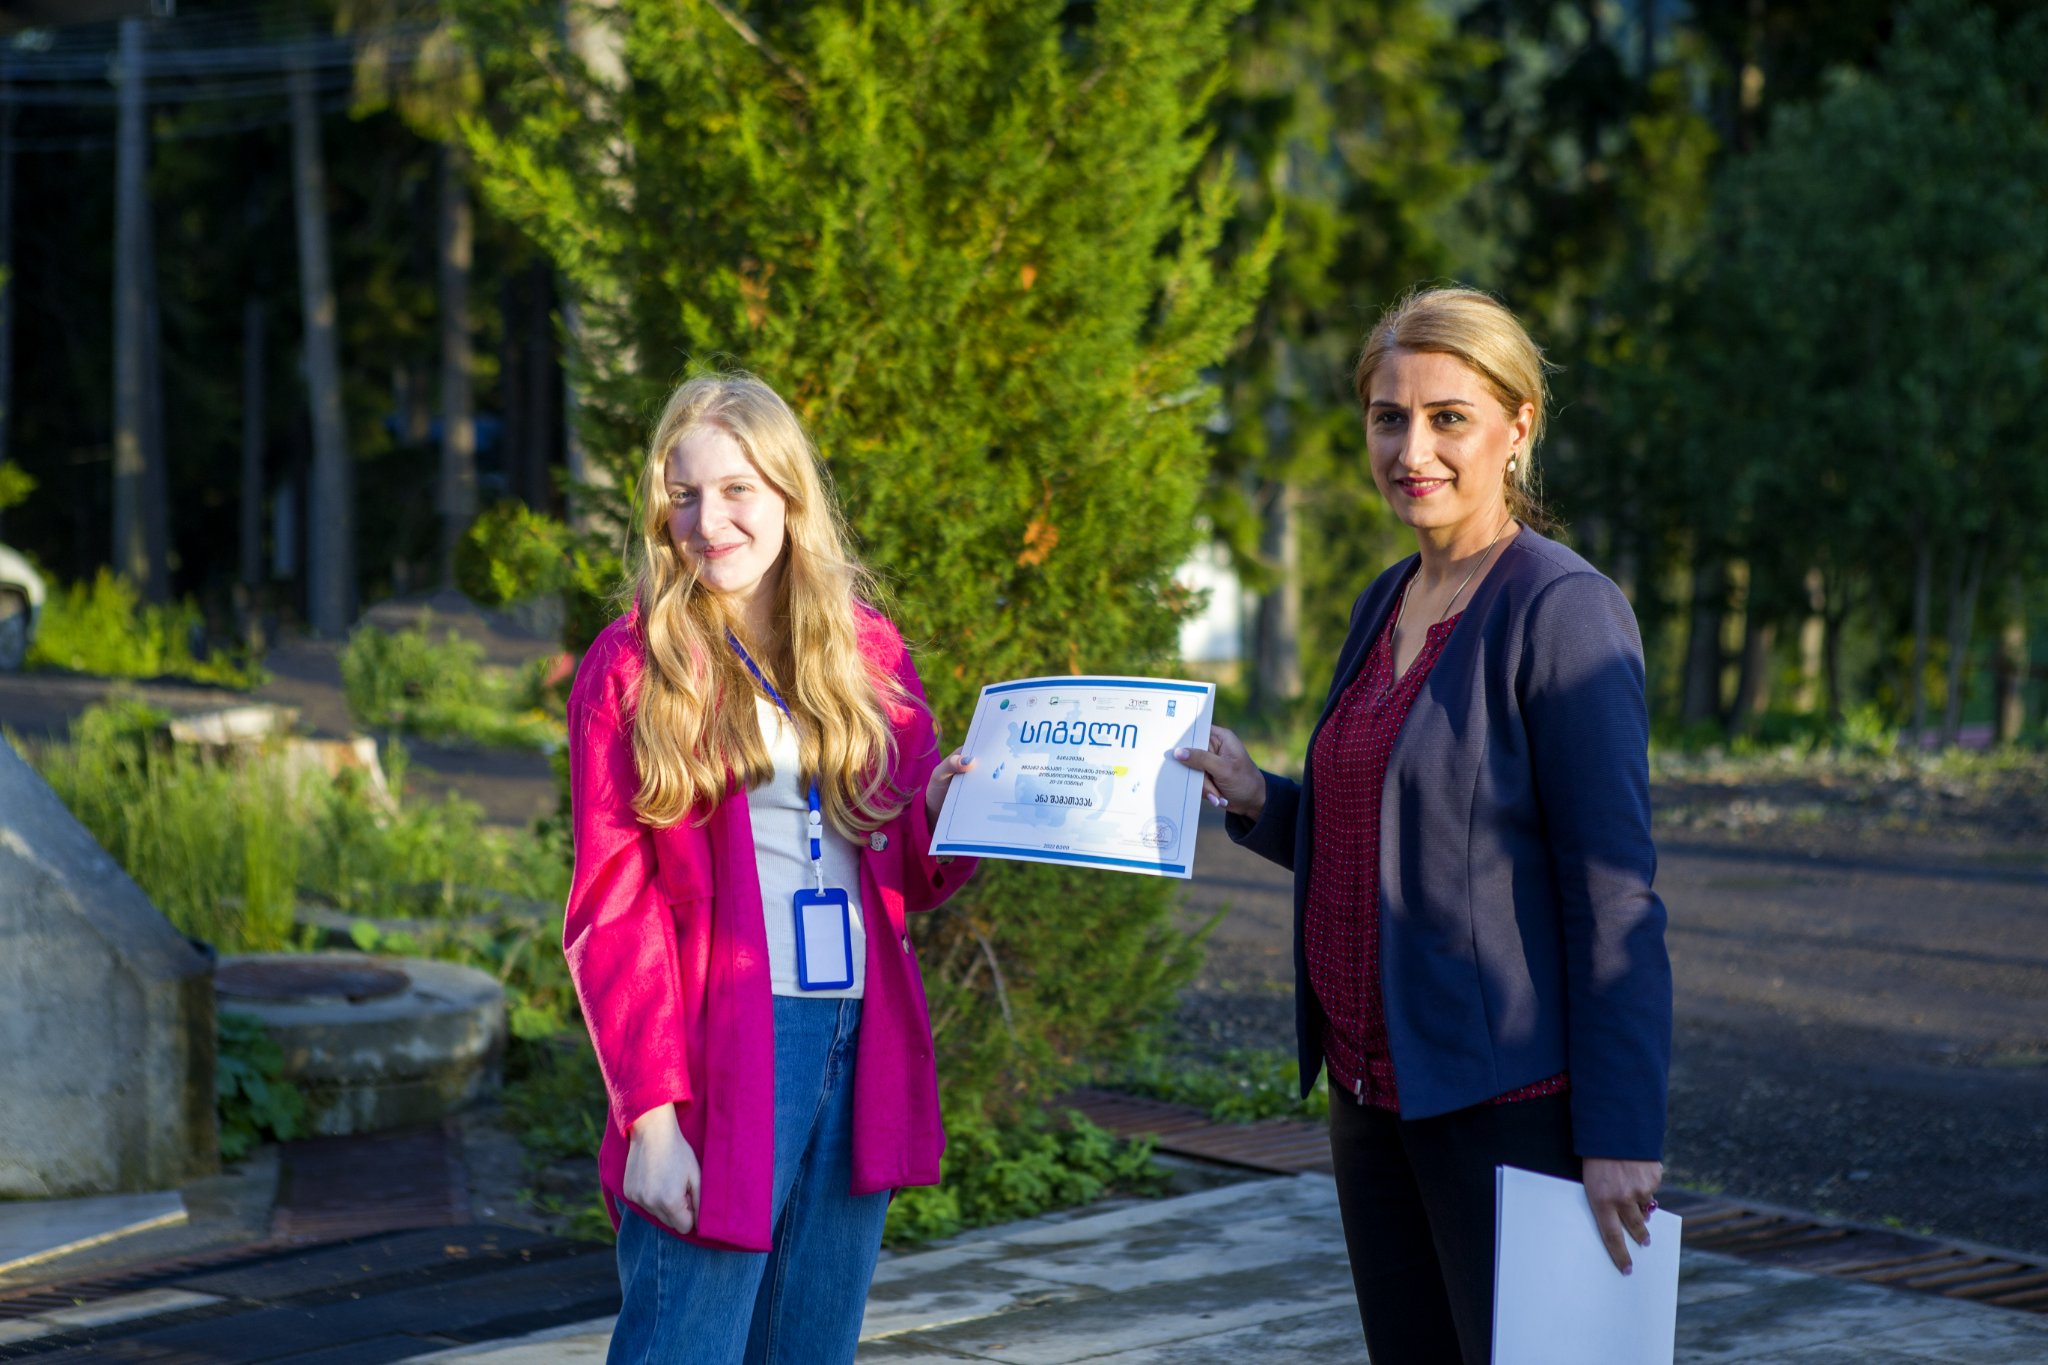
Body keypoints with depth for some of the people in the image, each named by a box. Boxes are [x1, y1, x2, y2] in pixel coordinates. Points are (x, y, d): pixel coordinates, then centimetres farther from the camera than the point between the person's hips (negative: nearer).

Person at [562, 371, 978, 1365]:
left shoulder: (867, 650, 11)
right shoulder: (632, 668, -1)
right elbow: (612, 910, -5)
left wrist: (940, 816, -6)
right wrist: (648, 1113, -12)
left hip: (863, 1051, 5)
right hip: (720, 1056, -5)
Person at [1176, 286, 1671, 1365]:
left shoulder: (1562, 610, -12)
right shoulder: (1386, 605, 12)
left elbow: (1613, 895, -15)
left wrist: (1621, 1136, -19)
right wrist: (1256, 801, 3)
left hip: (1506, 1105, -8)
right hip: (1372, 1092, 8)